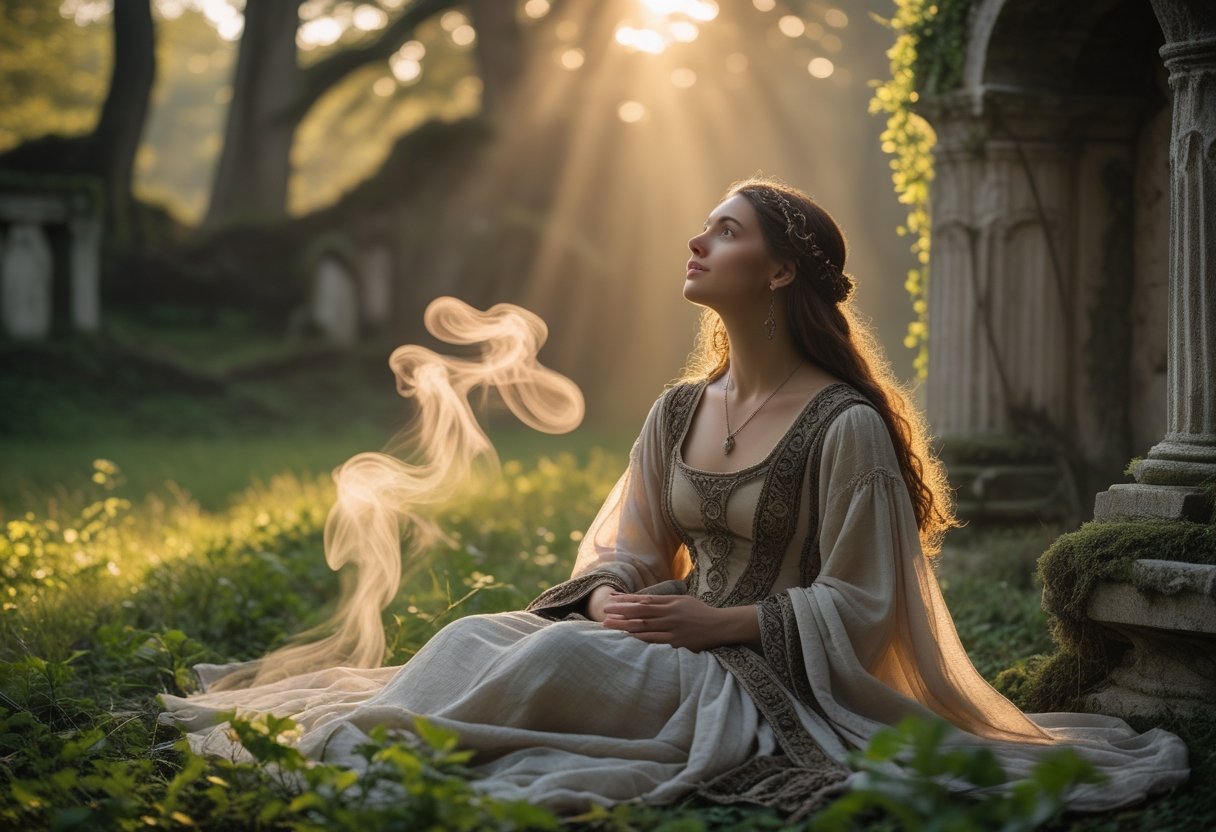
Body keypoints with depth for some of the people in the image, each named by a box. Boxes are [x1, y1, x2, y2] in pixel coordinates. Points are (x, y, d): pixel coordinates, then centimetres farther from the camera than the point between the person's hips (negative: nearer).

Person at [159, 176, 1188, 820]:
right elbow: (622, 550, 17)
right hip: (667, 644, 7)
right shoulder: (679, 412, 13)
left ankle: (371, 766, -30)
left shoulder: (846, 428, -9)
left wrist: (716, 622, -18)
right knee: (480, 634, -18)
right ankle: (342, 754, -28)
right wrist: (611, 598, -7)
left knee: (561, 657, -31)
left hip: (770, 681, -7)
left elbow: (858, 608, -10)